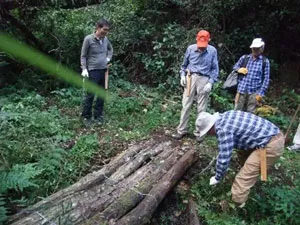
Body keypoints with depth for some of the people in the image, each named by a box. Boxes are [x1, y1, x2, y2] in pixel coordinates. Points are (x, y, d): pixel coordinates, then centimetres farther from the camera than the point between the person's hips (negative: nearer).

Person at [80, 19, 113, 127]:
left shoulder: (105, 39, 4)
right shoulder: (88, 39, -11)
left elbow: (110, 49, 26)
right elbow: (83, 56, -6)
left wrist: (108, 58, 13)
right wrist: (84, 69, -14)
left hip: (104, 70, 6)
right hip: (93, 71, -6)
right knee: (90, 95, -4)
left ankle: (98, 115, 23)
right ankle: (86, 116, 11)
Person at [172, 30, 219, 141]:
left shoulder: (212, 51, -5)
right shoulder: (190, 48, -1)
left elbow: (215, 69, 1)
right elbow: (184, 64, 12)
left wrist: (210, 83, -9)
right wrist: (182, 75, -1)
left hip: (204, 79, -1)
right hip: (191, 78, 1)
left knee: (201, 108, 5)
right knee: (186, 105, 3)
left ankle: (199, 132, 17)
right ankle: (182, 130, 14)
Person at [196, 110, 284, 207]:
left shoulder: (223, 129, -20)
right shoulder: (224, 117, 10)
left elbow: (224, 158, -15)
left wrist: (217, 178, 1)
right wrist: (219, 156, 40)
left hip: (271, 145, -10)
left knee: (244, 178, -6)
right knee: (243, 154, 30)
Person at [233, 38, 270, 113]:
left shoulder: (265, 61, 2)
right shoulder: (244, 58, 8)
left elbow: (266, 79, 0)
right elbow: (235, 67, 21)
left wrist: (261, 93, -6)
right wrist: (239, 69, -4)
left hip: (254, 92, -2)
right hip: (241, 90, 2)